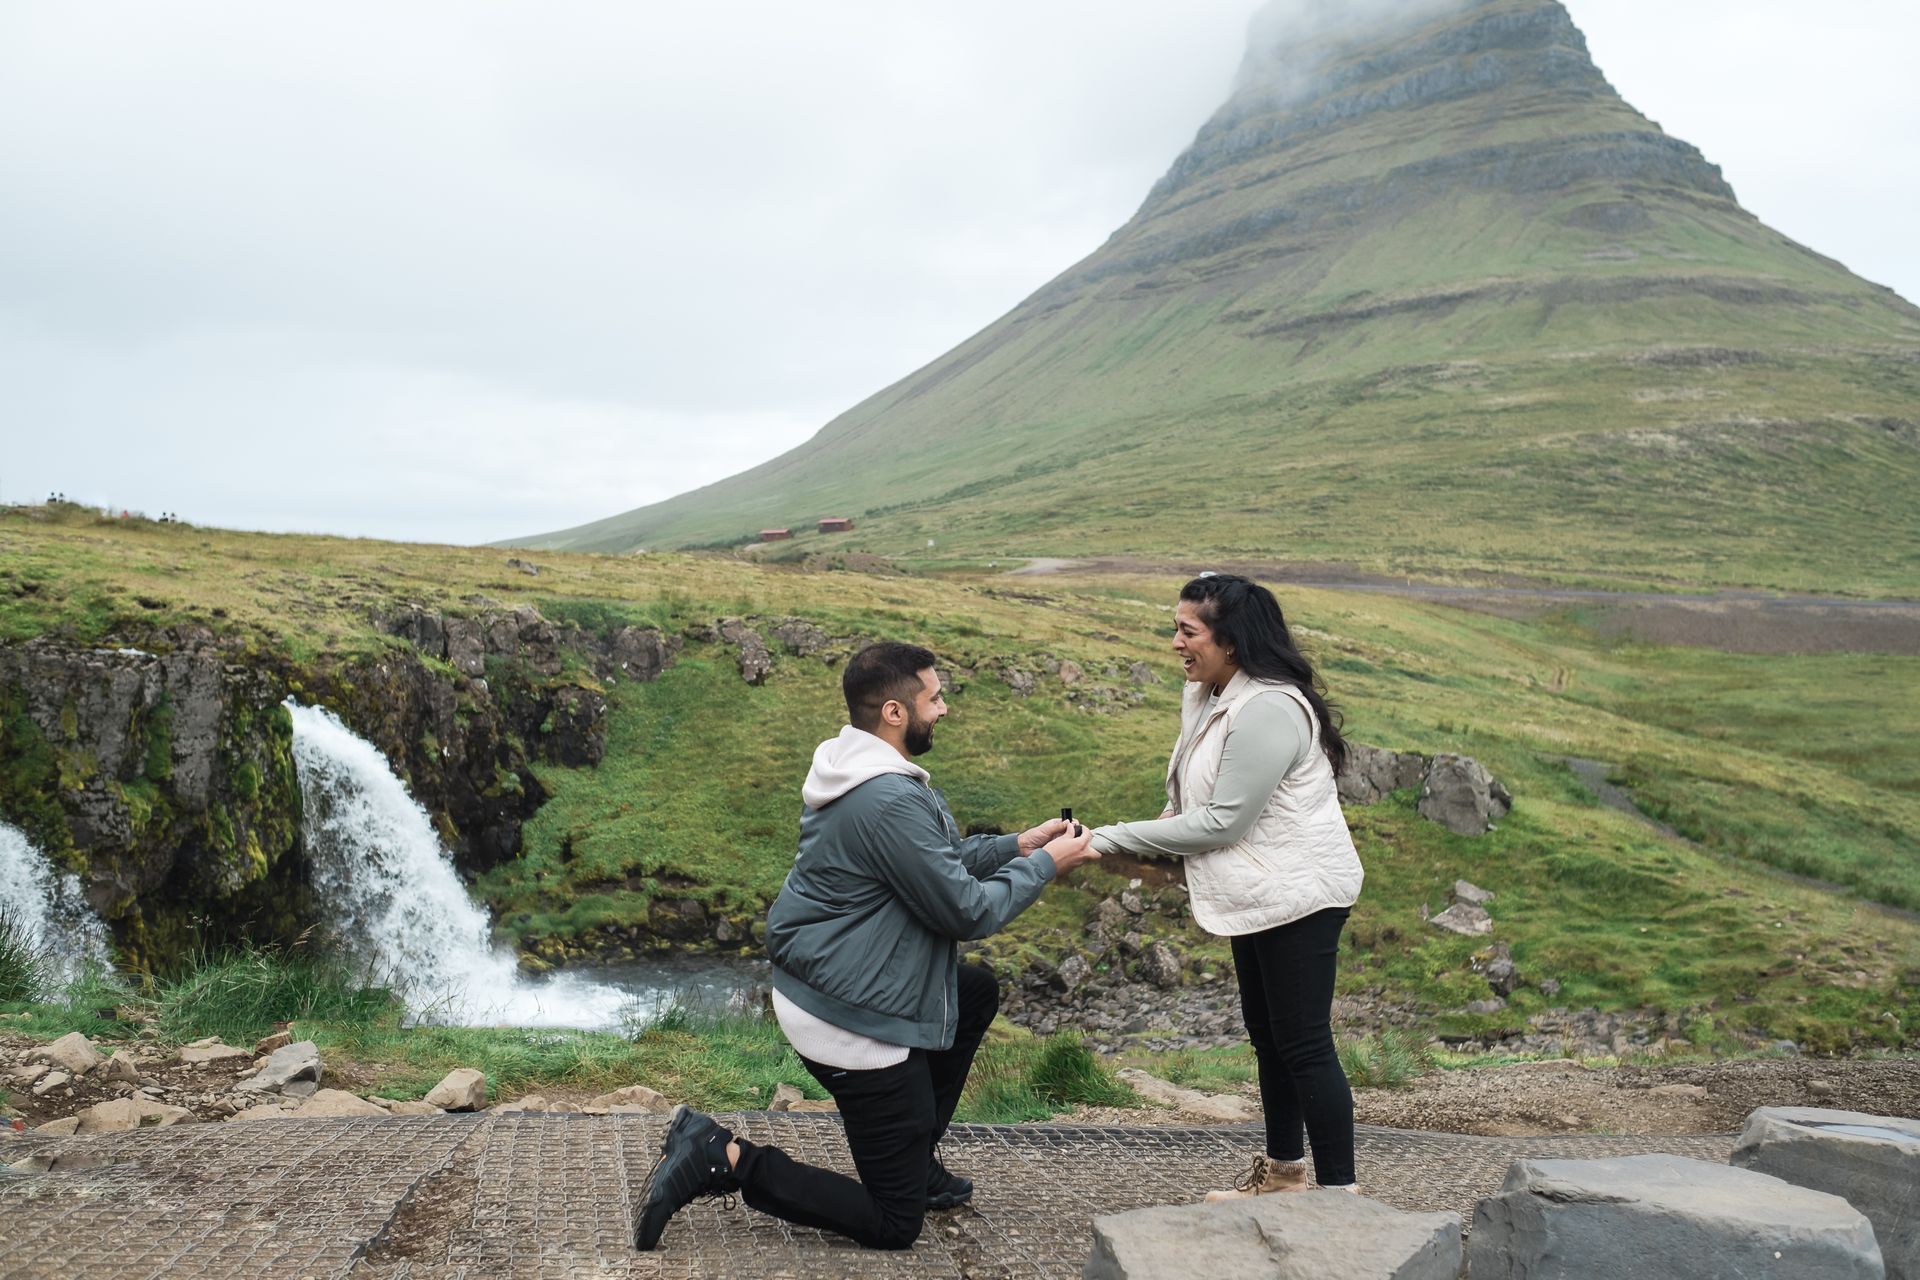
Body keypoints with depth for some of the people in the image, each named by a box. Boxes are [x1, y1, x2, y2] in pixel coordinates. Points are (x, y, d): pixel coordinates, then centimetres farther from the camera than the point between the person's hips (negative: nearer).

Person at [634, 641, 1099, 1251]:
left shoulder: (860, 772, 5)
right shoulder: (891, 801, -28)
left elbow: (941, 860, 16)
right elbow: (968, 910, -20)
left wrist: (1018, 844, 7)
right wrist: (1044, 865, -7)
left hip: (824, 980, 10)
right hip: (851, 1022, -10)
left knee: (978, 991, 28)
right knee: (894, 1224, 3)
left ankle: (915, 1159, 29)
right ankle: (724, 1159, -3)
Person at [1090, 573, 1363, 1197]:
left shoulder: (1268, 710, -26)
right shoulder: (1207, 696, 6)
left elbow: (1223, 820, -26)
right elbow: (1200, 795, 17)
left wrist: (1110, 838, -22)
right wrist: (1173, 818, -6)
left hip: (1298, 893, -10)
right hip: (1259, 893, 11)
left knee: (1304, 1044, -3)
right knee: (1267, 1033, 20)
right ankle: (1284, 1169, 36)